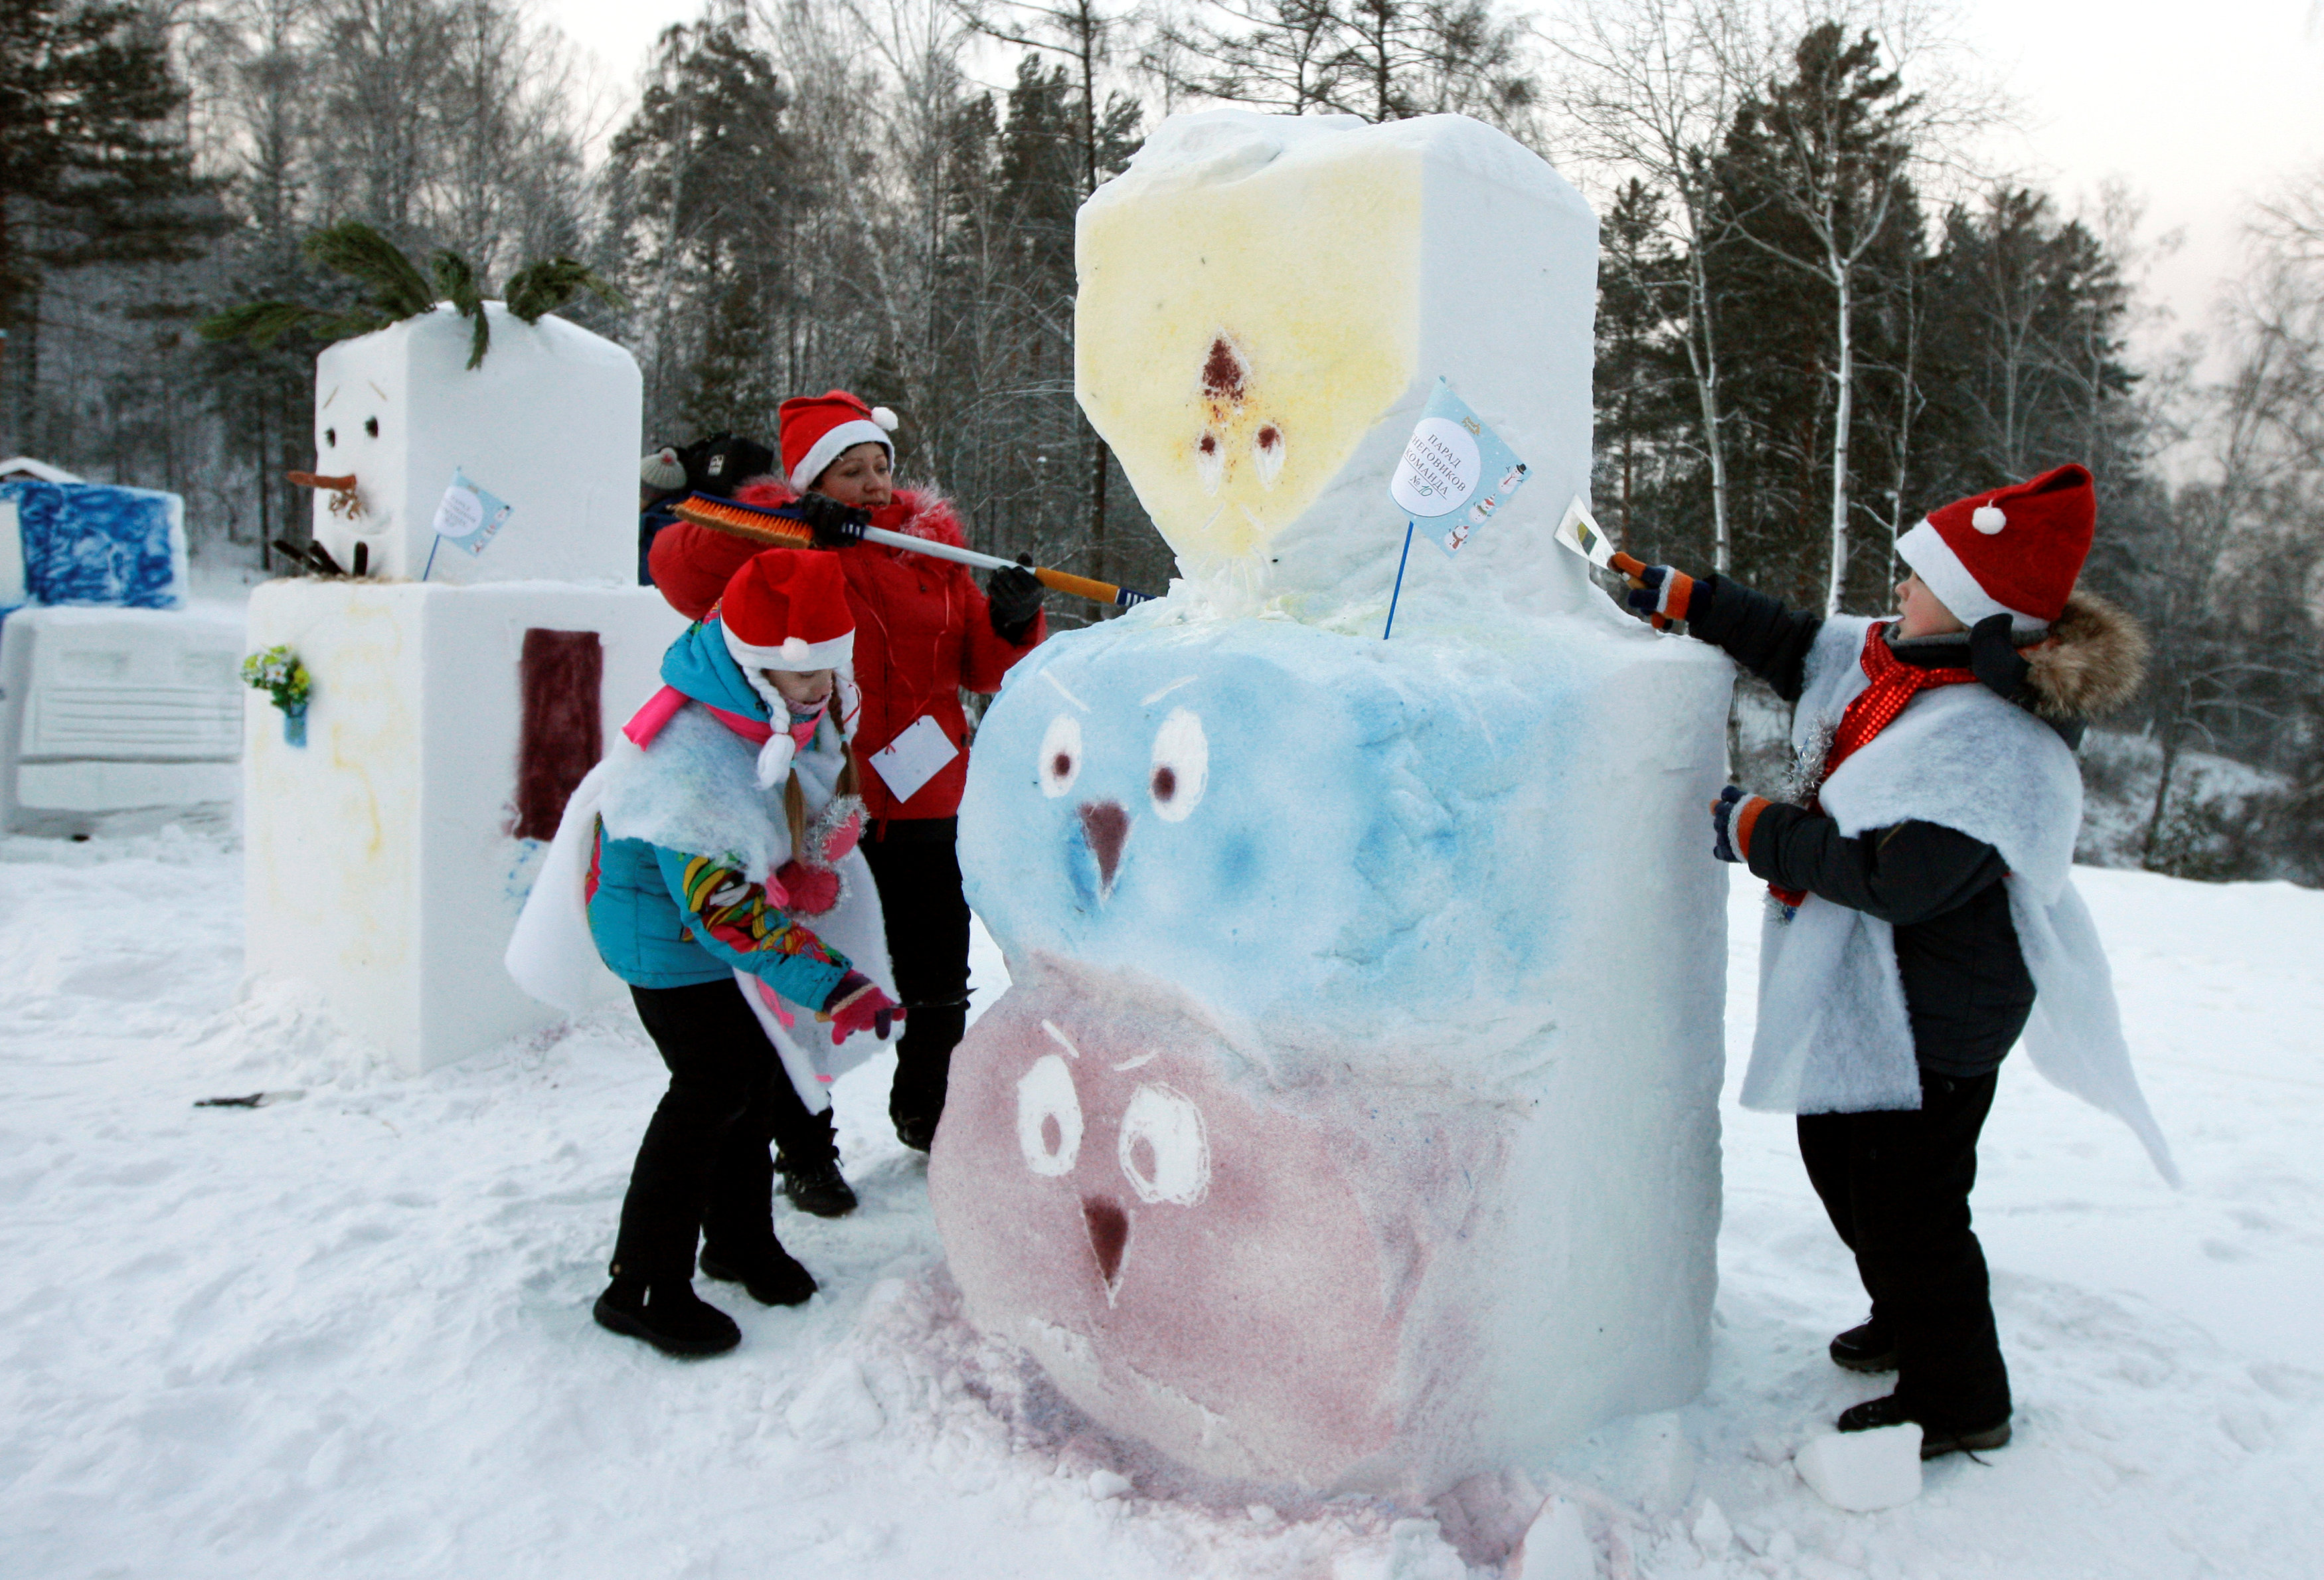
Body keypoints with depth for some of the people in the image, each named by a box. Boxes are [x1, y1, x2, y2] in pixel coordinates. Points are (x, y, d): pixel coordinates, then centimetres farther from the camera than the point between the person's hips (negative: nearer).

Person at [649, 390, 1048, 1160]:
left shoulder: (932, 544, 9)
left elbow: (980, 666, 10)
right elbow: (679, 570, -20)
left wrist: (1012, 624, -11)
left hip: (921, 808, 4)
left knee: (939, 983, 14)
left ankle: (923, 1110, 40)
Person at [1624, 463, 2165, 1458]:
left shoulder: (1990, 742, -28)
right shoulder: (1901, 665, 2)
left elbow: (1898, 875, -33)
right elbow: (1797, 648, 18)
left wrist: (1759, 832, -23)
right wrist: (1681, 598, 17)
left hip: (1926, 1024, -10)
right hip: (1861, 999, 10)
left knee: (1902, 1204, 3)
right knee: (1840, 1164, 25)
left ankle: (1958, 1401, 26)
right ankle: (1910, 1324, 48)